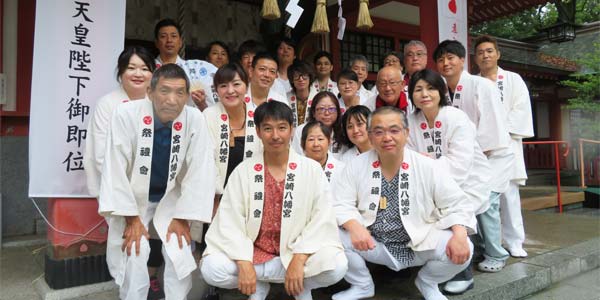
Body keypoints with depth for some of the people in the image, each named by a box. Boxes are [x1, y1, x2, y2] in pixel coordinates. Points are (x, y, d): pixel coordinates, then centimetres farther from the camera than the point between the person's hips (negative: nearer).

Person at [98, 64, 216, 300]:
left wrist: (182, 218, -14)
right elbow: (115, 169, -17)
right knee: (134, 251, -19)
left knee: (180, 250, -15)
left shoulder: (195, 119, -17)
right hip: (133, 198, -1)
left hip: (171, 199, 1)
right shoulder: (126, 114, -20)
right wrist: (131, 218, -17)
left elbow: (200, 172, -14)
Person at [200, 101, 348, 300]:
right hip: (255, 252, 1)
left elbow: (322, 219, -9)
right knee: (211, 269, -24)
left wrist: (299, 259, -21)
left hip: (297, 252, -1)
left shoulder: (312, 169, -2)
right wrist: (244, 263, -20)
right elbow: (229, 221, -7)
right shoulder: (243, 171, -1)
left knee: (337, 266, -29)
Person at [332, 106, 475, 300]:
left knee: (462, 250, -24)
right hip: (373, 244, 1)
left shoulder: (428, 167, -8)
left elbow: (456, 204, -5)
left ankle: (427, 283, 13)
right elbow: (340, 204, -8)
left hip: (421, 244, 0)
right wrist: (354, 226, -29)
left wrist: (460, 235, -25)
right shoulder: (355, 166, -6)